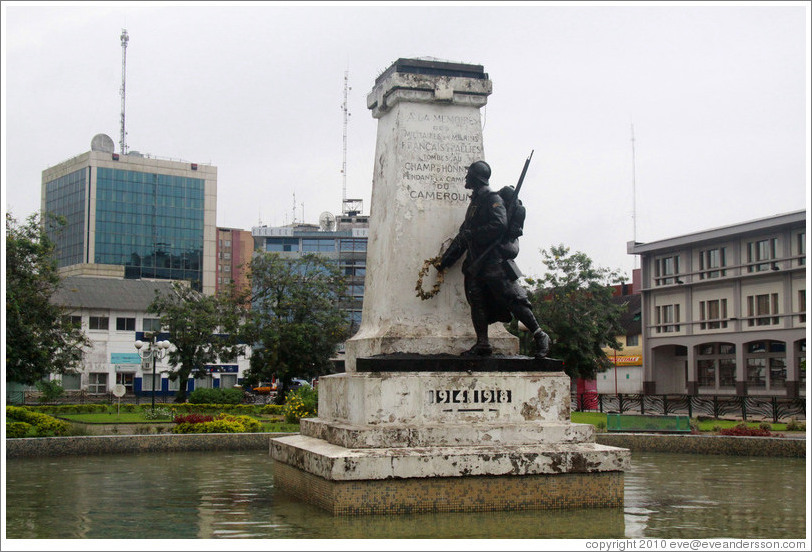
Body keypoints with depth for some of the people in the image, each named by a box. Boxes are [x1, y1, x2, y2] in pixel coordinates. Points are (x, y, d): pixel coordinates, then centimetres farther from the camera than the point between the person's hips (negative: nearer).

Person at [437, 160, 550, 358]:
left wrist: (472, 234, -17)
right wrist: (446, 260, 24)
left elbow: (499, 225, -21)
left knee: (512, 298, -10)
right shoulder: (475, 202, 22)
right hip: (477, 263, 9)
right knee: (477, 300, 1)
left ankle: (540, 337, -4)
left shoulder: (493, 199, -5)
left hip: (495, 259, -9)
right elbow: (464, 234, 26)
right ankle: (482, 344, 0)